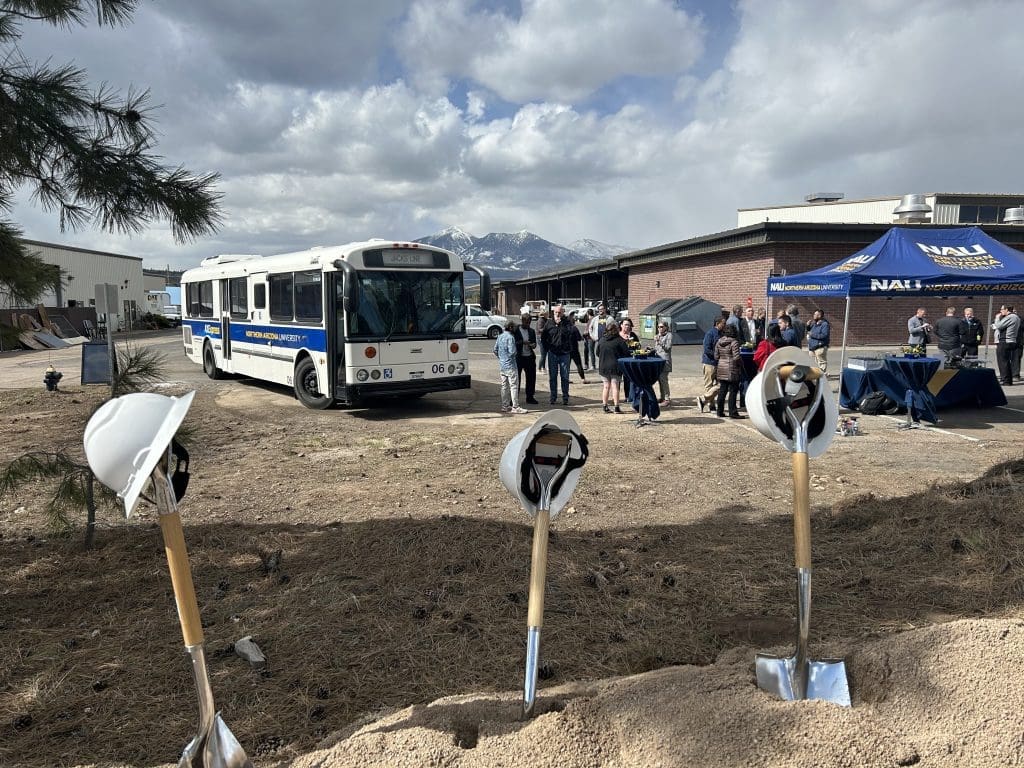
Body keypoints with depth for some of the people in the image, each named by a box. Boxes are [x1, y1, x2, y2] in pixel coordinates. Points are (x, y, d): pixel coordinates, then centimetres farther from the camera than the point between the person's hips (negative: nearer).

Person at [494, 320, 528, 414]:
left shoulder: (500, 337, 10)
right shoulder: (510, 337, -15)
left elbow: (495, 350, 13)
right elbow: (512, 351, -22)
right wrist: (512, 356, -1)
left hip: (501, 366, 8)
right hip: (510, 365, -8)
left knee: (504, 386, 13)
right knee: (514, 386, -3)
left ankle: (505, 406, 17)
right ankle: (515, 407, -2)